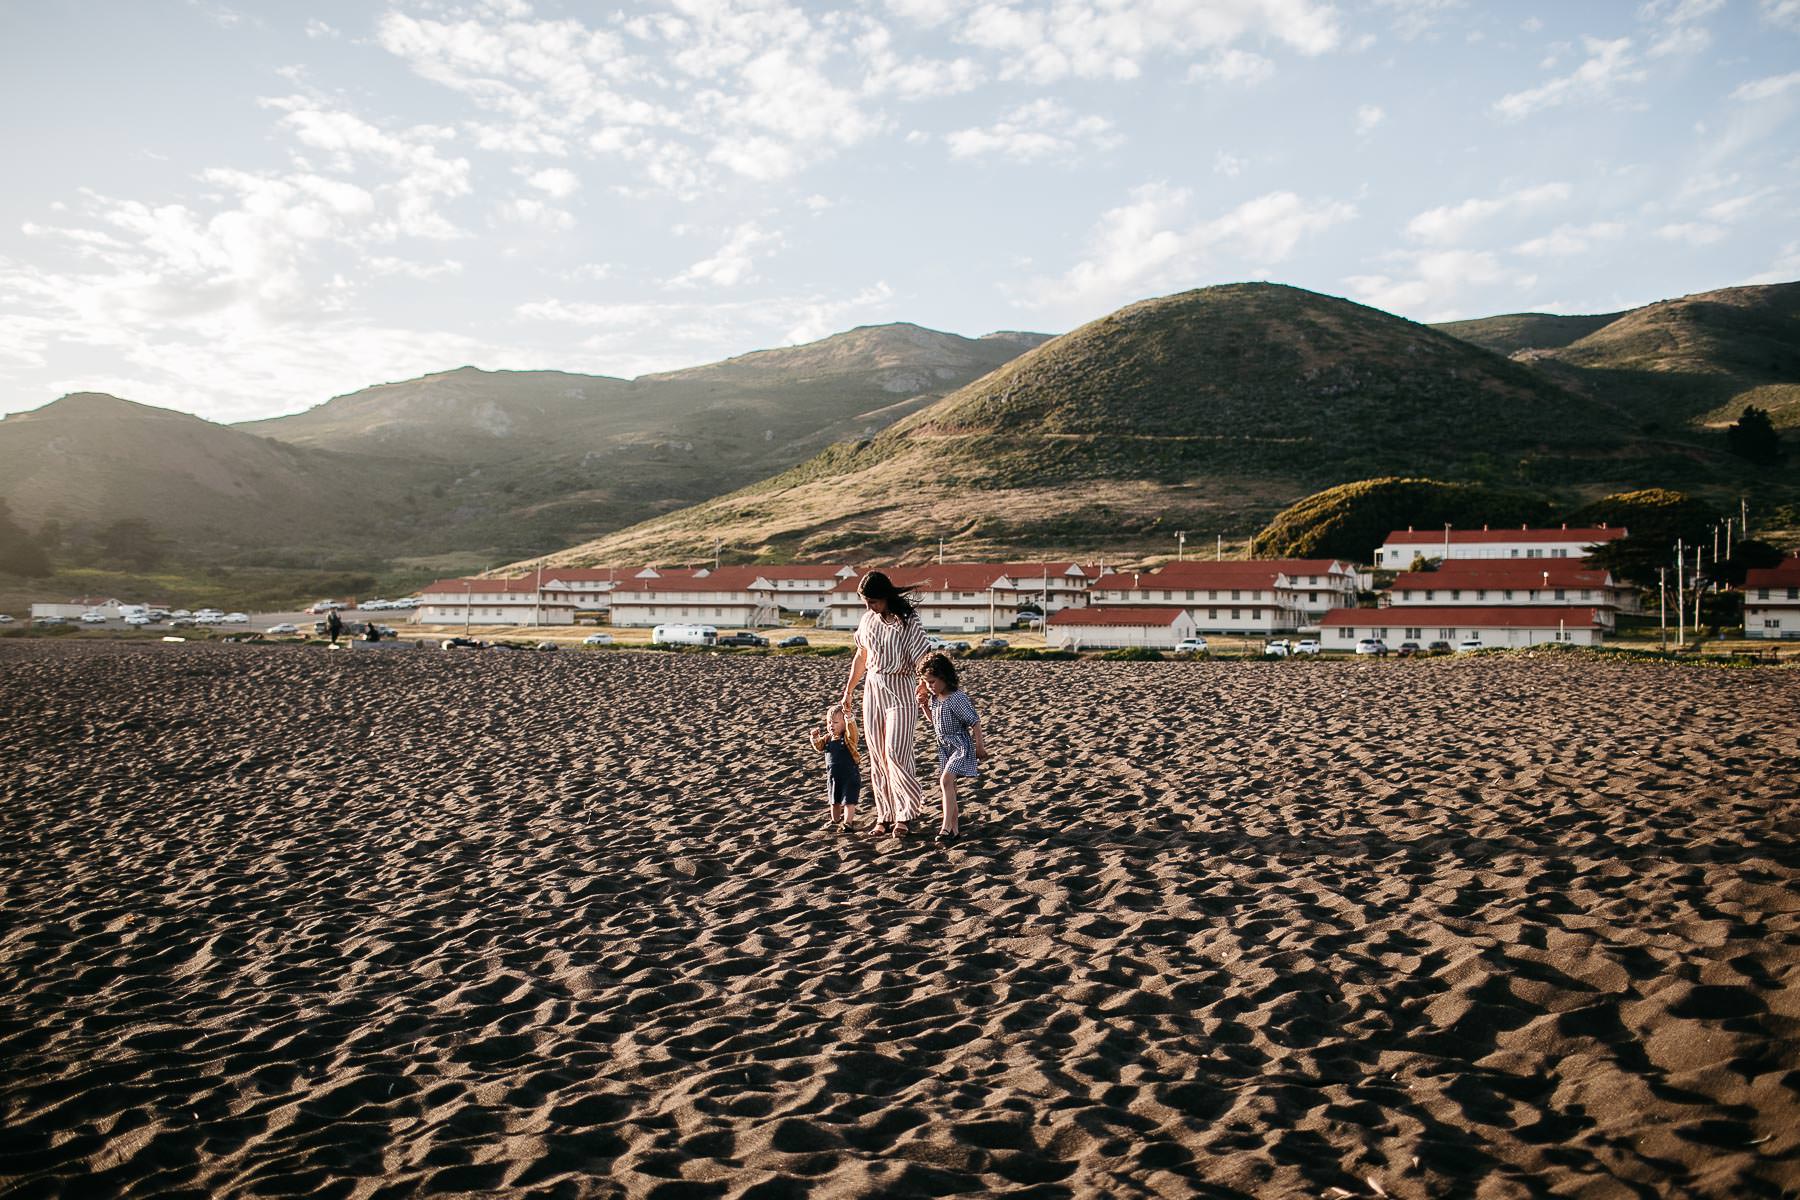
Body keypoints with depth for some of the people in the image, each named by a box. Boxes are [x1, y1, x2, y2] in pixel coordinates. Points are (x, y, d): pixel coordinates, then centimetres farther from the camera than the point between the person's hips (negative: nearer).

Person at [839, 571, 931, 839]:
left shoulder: (909, 622, -12)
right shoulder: (868, 619, 6)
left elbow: (922, 662, -17)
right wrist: (849, 690, 21)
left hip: (900, 690, -6)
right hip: (873, 689, 6)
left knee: (896, 752, -11)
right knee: (877, 755, 6)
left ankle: (906, 814, 4)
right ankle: (885, 815, 13)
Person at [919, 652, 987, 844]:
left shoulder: (957, 698, -19)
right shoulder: (934, 698, 6)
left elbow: (974, 722, -15)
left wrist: (979, 746, -12)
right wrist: (924, 706, 5)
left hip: (961, 745, -9)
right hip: (945, 746, 9)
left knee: (946, 780, -22)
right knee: (947, 785, 11)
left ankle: (947, 828, -25)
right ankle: (955, 826, 23)